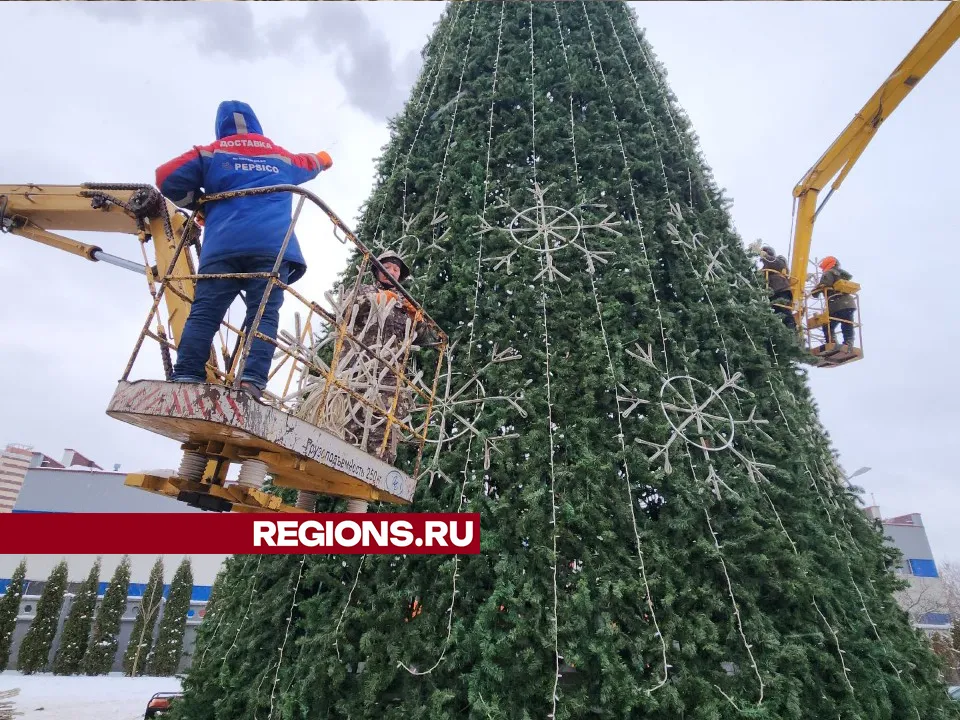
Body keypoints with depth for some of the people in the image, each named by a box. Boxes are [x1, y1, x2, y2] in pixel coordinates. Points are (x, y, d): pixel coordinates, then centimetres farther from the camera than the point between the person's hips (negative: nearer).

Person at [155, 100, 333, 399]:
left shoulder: (210, 153, 21)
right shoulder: (282, 157, 29)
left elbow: (167, 177, 9)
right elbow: (313, 163, 51)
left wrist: (199, 202, 26)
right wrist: (323, 159, 75)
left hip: (222, 247, 0)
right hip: (272, 247, 1)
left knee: (203, 314, -5)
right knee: (263, 315, -11)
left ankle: (186, 380, -17)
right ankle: (253, 380, -28)